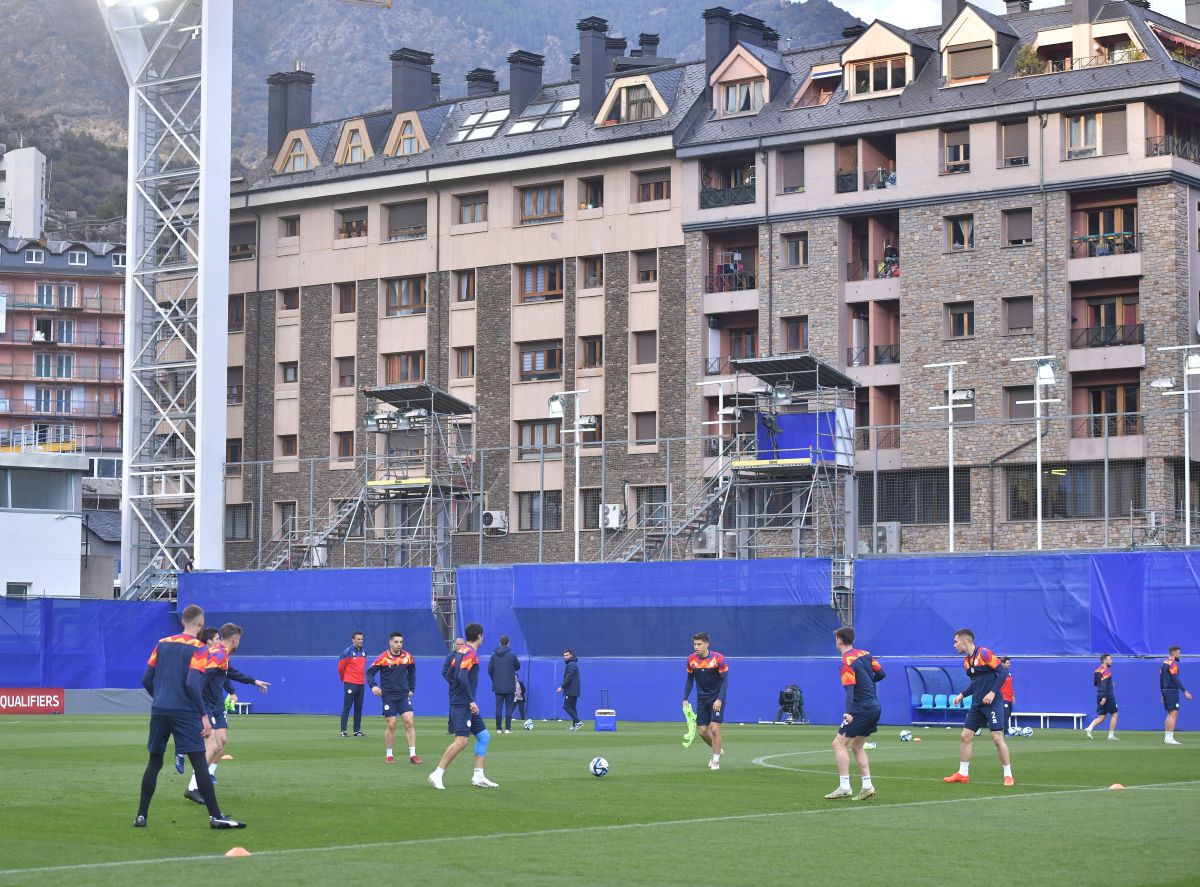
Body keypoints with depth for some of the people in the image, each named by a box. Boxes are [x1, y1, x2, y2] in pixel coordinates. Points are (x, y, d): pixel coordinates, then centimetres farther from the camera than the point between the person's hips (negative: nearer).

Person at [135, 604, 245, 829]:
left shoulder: (162, 644, 11)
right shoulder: (198, 648, -6)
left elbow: (146, 680, 10)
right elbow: (192, 684, -17)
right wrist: (204, 715, -13)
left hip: (159, 710, 5)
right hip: (185, 713, -5)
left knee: (154, 763, 12)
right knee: (199, 762, -4)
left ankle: (141, 815, 11)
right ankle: (215, 816, -6)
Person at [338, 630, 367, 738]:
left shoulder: (364, 652, 11)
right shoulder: (347, 652, -9)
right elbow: (340, 667, -3)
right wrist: (344, 679, 9)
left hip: (361, 684, 6)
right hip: (350, 684, -6)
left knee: (359, 708, 9)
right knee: (346, 707, -6)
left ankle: (357, 730, 15)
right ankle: (343, 731, -7)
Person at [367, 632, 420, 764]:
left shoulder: (408, 657, 2)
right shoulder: (383, 658, -8)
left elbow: (412, 672, 19)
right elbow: (370, 672, -4)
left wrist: (411, 689, 15)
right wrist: (373, 686, -20)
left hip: (404, 695, 2)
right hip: (388, 695, -2)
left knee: (409, 722, -9)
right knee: (391, 725, -3)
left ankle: (412, 755, -7)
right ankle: (388, 755, 13)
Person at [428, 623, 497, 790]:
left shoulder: (461, 652, 15)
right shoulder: (470, 653, -13)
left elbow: (451, 674, 19)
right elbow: (462, 678, -25)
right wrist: (471, 701, -22)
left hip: (466, 705, 10)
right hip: (462, 705, -10)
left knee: (484, 736, 11)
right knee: (461, 741, -16)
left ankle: (478, 777, 12)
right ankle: (437, 775, -12)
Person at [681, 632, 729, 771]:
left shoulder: (718, 659, -17)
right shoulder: (691, 660, -4)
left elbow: (725, 680, -15)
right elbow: (690, 680, 7)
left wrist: (719, 699, -25)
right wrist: (685, 699, -1)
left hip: (716, 699, -4)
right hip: (702, 699, 4)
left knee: (715, 728, -13)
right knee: (702, 730, 4)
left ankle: (716, 761, 0)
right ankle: (717, 750, 31)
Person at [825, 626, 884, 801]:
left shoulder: (847, 663, -13)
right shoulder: (865, 654, 9)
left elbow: (850, 690, -23)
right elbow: (881, 674, 12)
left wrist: (847, 712, -32)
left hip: (861, 709, -8)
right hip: (875, 707, 8)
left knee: (839, 743, -6)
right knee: (857, 746, 16)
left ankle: (844, 787, -11)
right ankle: (867, 786, 10)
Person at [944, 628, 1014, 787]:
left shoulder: (984, 654, -13)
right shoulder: (966, 661, 12)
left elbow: (1003, 672, -16)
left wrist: (993, 692, -21)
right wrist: (962, 695, 10)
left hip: (992, 702, -8)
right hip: (977, 704, 8)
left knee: (997, 737, -11)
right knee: (965, 736, 5)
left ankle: (1008, 775, -1)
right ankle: (963, 774, 13)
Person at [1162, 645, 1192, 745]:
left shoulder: (1164, 663, 15)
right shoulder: (1172, 664, -13)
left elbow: (1161, 679, 18)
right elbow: (1175, 679, -20)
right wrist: (1185, 691, -21)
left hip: (1165, 691, 10)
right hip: (1172, 691, -10)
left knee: (1171, 714, 15)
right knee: (1173, 714, -9)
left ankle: (1168, 738, 15)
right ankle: (1170, 738, -13)